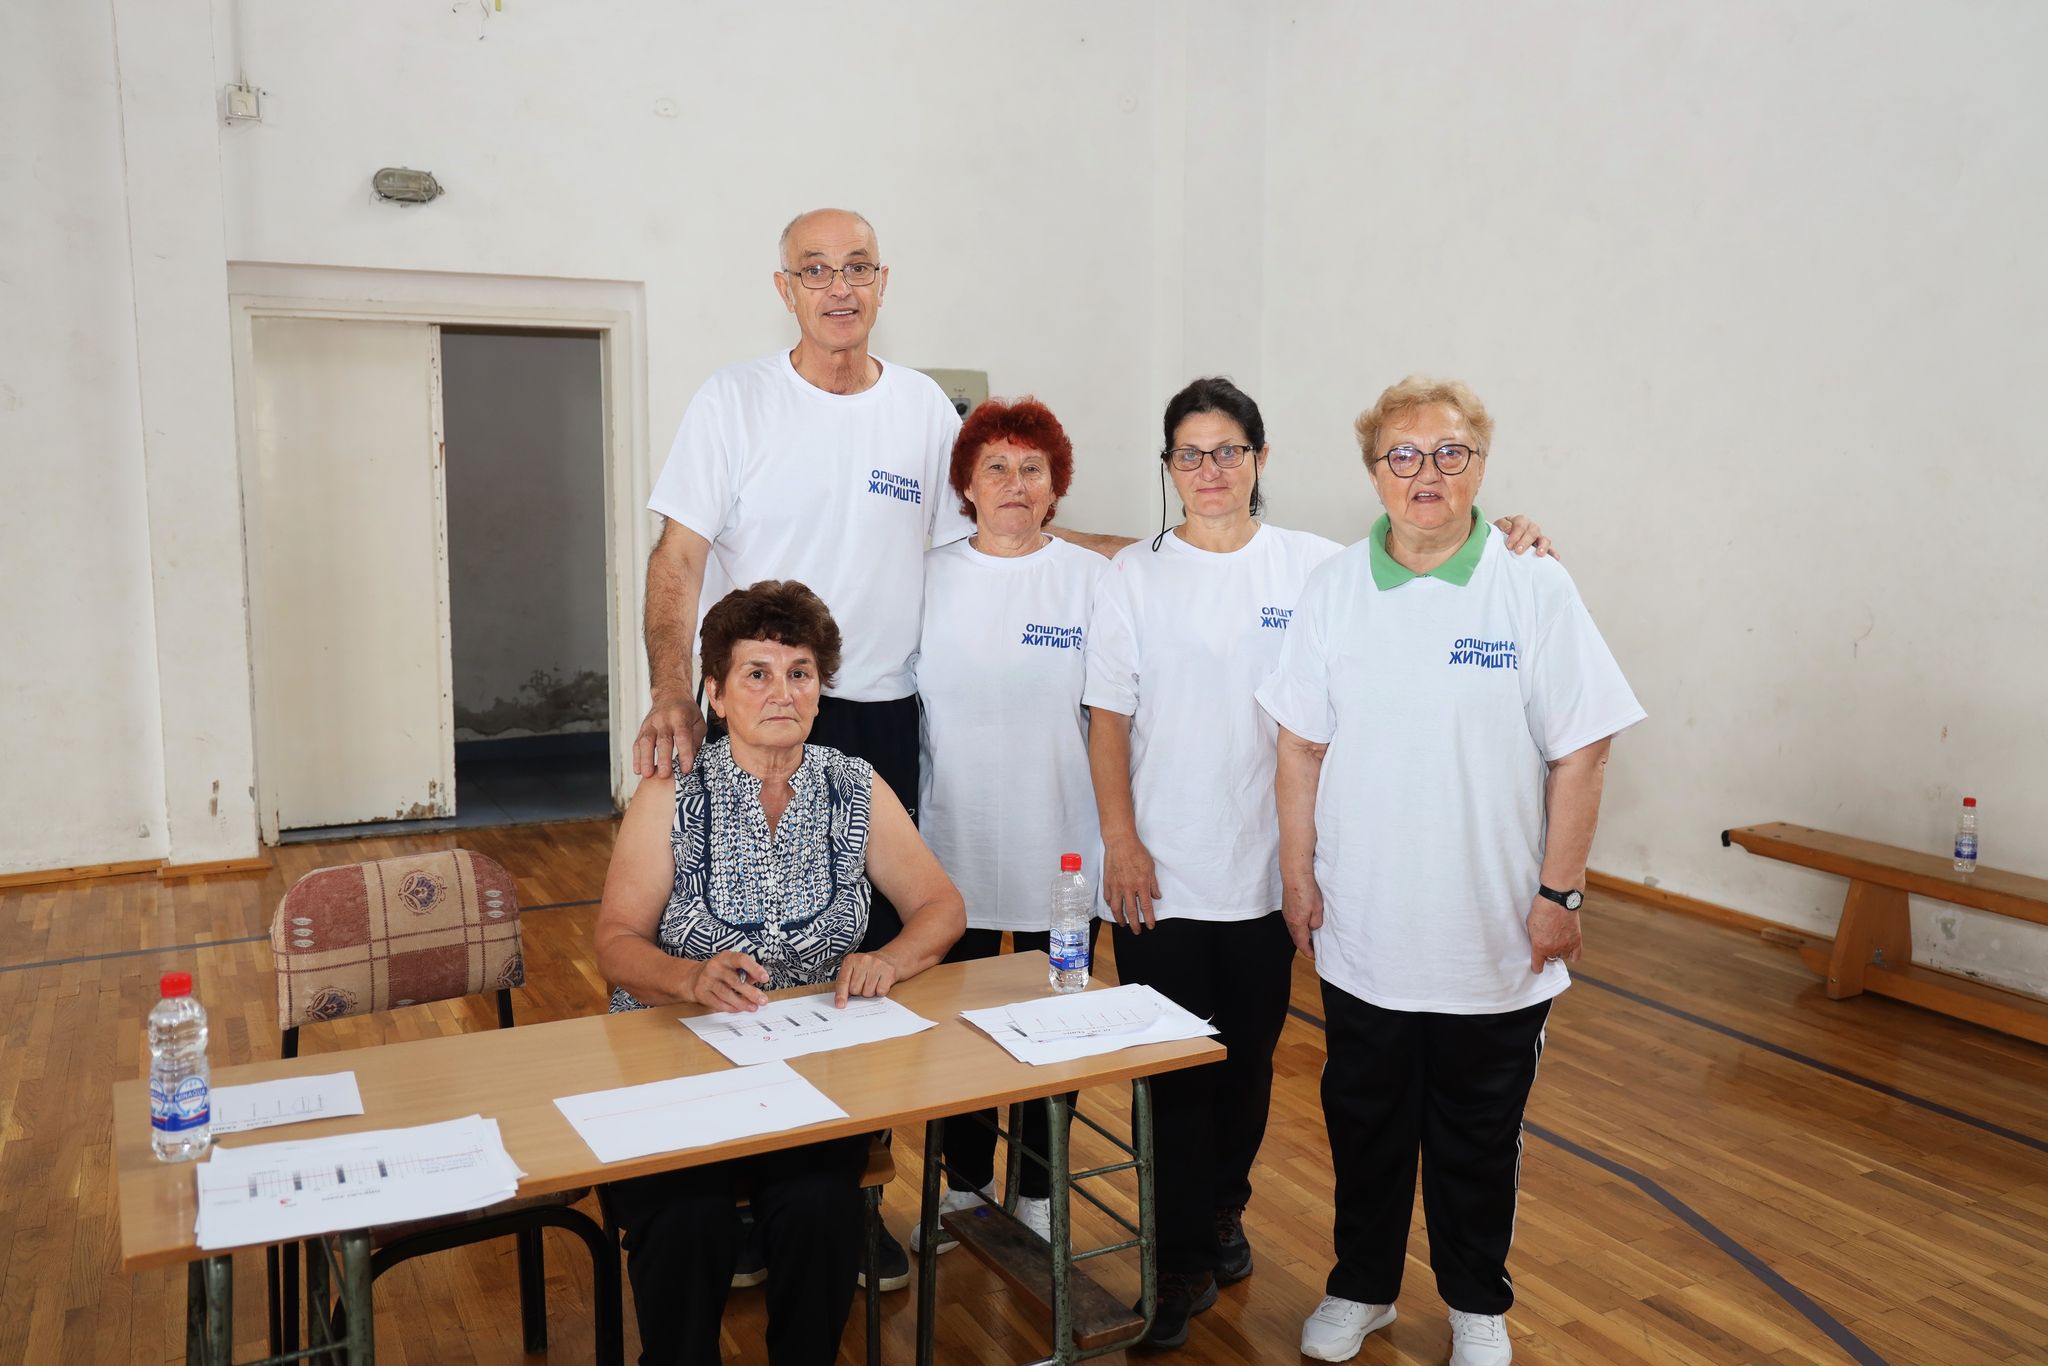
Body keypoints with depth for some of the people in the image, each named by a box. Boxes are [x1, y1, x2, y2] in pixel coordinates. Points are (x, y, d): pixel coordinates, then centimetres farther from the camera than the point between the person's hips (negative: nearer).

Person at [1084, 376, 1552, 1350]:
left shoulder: (1314, 566, 0)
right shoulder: (1136, 575, 0)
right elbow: (1108, 718, -1)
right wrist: (1121, 842, -7)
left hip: (1264, 867, 1)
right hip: (1157, 872, -1)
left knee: (1248, 1059, 16)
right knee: (1171, 1068, 5)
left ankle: (1224, 1207, 41)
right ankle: (1186, 1260, 23)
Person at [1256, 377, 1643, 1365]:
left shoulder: (1535, 589, -8)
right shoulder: (1332, 590, 0)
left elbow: (1578, 754, -6)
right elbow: (1301, 746, 4)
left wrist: (1559, 892, -7)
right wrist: (1299, 873, 2)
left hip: (1496, 939, -2)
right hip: (1361, 931, 2)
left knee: (1479, 1135, 15)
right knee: (1364, 1123, 17)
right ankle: (1362, 1286, 38)